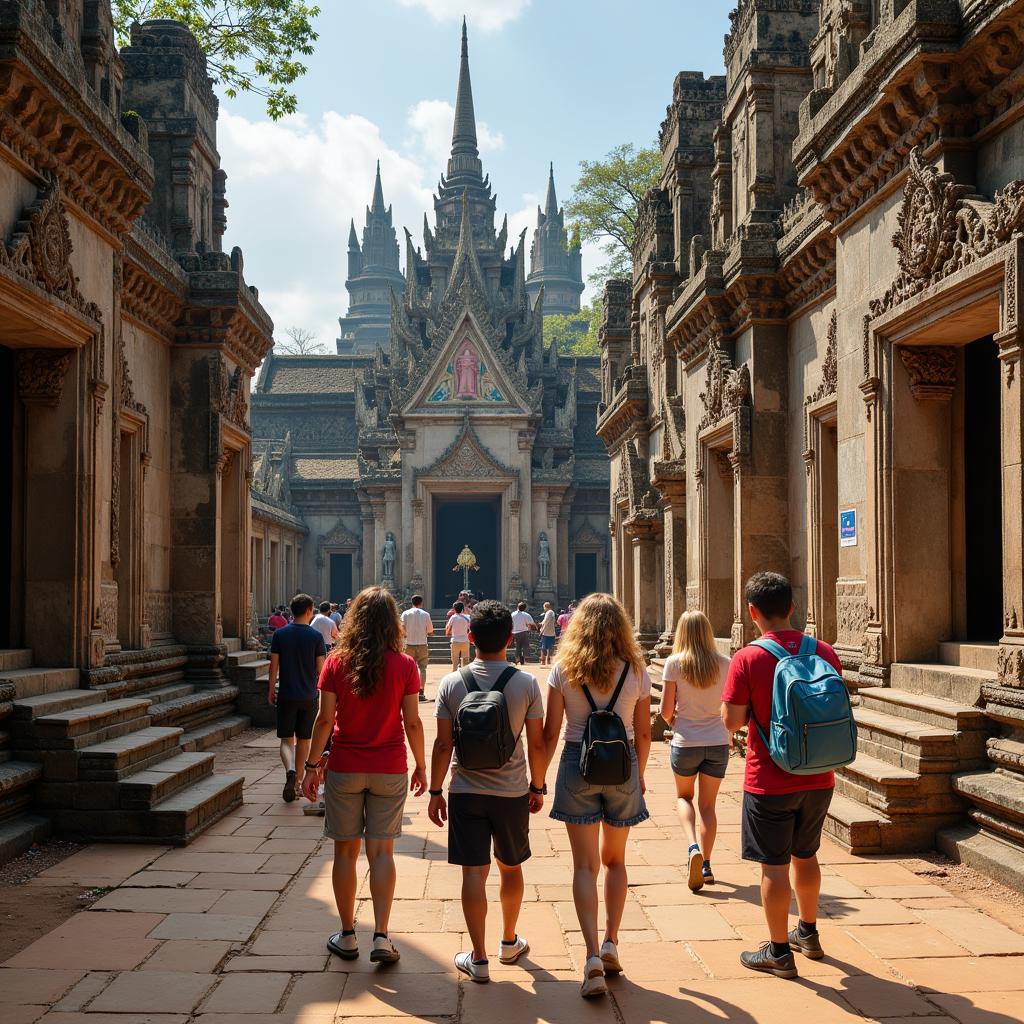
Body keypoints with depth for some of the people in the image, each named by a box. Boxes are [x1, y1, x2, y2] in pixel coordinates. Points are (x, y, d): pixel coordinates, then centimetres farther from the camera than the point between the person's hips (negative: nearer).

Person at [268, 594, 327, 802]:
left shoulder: (279, 634, -3)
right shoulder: (315, 636, -6)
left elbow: (274, 666, -1)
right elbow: (321, 669, -4)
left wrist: (271, 690, 11)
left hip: (286, 695, 0)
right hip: (309, 696, 0)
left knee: (286, 739, 3)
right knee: (303, 740, 13)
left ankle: (290, 771, -22)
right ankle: (297, 779, 21)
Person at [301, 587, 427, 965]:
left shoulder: (337, 663, -6)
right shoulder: (404, 666, -7)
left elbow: (325, 720, -5)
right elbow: (412, 723, -5)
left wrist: (312, 766, 4)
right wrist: (421, 765, 8)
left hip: (344, 769, 0)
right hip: (389, 770, 0)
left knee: (346, 850, 10)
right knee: (381, 852, 6)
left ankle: (347, 937, 18)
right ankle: (381, 937, 0)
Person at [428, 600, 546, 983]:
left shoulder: (452, 683, -7)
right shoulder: (526, 684, -8)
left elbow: (443, 744, -6)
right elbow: (537, 743, -4)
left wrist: (435, 791, 4)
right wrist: (538, 786, 9)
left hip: (465, 791, -1)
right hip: (512, 792, 1)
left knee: (473, 873, 4)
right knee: (510, 867, 19)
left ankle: (478, 958, 6)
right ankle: (509, 942, 34)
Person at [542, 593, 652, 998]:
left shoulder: (563, 669, -5)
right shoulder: (635, 671, -3)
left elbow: (550, 733, -5)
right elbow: (643, 733, 3)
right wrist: (639, 776, 18)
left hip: (577, 764, -1)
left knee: (585, 864, 2)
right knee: (614, 860, 19)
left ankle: (593, 955, -9)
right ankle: (610, 942, 14)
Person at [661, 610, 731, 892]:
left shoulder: (674, 663, -10)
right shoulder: (724, 665, -4)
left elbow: (666, 710, -10)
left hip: (685, 742, -2)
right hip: (717, 742, 2)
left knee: (684, 797, 20)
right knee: (708, 805, 15)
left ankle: (693, 848, -3)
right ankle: (705, 864, 15)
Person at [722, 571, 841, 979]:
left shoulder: (747, 659, -15)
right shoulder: (824, 652, -1)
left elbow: (732, 720, -15)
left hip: (770, 781, -5)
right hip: (818, 778, 5)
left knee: (774, 866, 5)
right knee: (805, 856, 22)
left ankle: (779, 952, 14)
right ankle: (808, 933, 38)